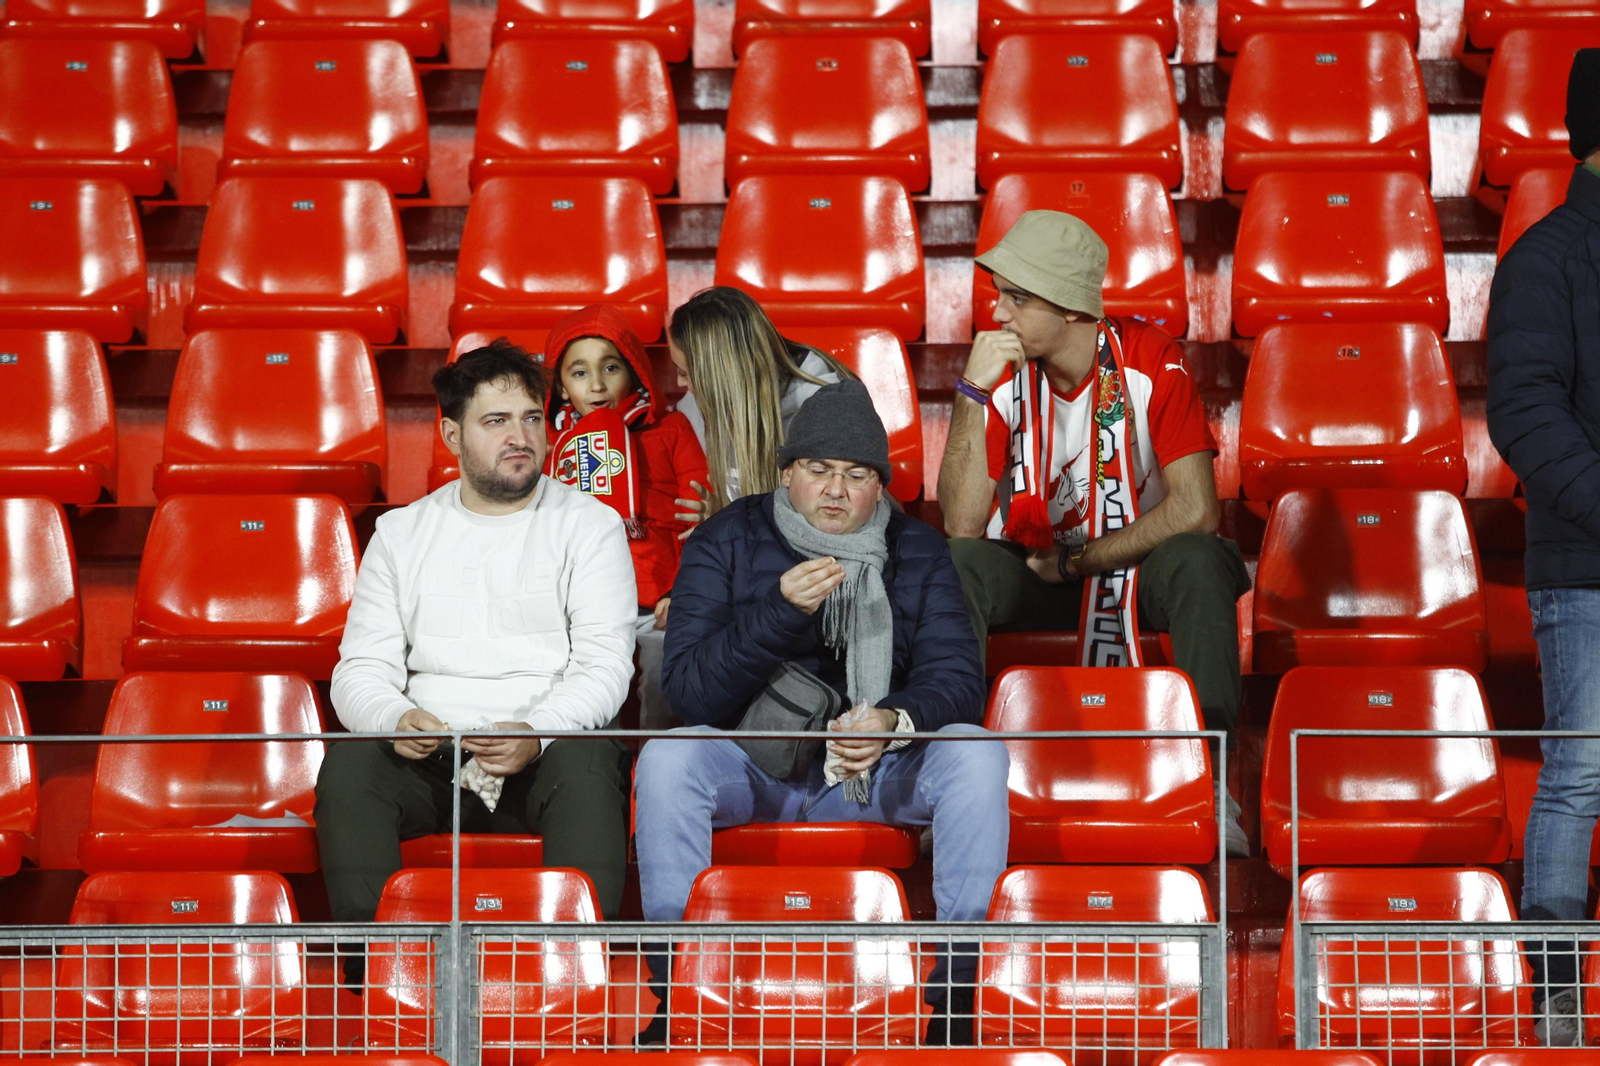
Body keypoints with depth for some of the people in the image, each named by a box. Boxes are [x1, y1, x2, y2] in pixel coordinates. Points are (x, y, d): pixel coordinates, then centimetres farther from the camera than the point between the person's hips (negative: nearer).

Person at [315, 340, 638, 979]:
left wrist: (537, 733, -22)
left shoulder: (588, 525, 9)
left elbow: (605, 665, -2)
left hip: (546, 755, -2)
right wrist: (395, 720, -16)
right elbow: (360, 669, 9)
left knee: (588, 765, -35)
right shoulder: (402, 533, 16)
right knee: (348, 766, -28)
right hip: (431, 757, 2)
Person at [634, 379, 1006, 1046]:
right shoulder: (729, 541, -2)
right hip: (753, 764, -1)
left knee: (975, 752, -26)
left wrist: (896, 721, -30)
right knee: (667, 757, -31)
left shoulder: (917, 552, 4)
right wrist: (780, 612, -27)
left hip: (881, 770, 1)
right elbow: (687, 691, -12)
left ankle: (958, 998, -24)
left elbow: (956, 678, -7)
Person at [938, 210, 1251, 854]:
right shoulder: (999, 371, -11)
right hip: (1034, 569, 1)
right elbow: (962, 526, -20)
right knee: (956, 565, -29)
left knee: (1198, 561, -34)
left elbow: (1195, 510, -21)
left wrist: (1076, 561, -17)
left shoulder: (1150, 361, -15)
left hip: (1140, 567, -1)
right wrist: (973, 395, -28)